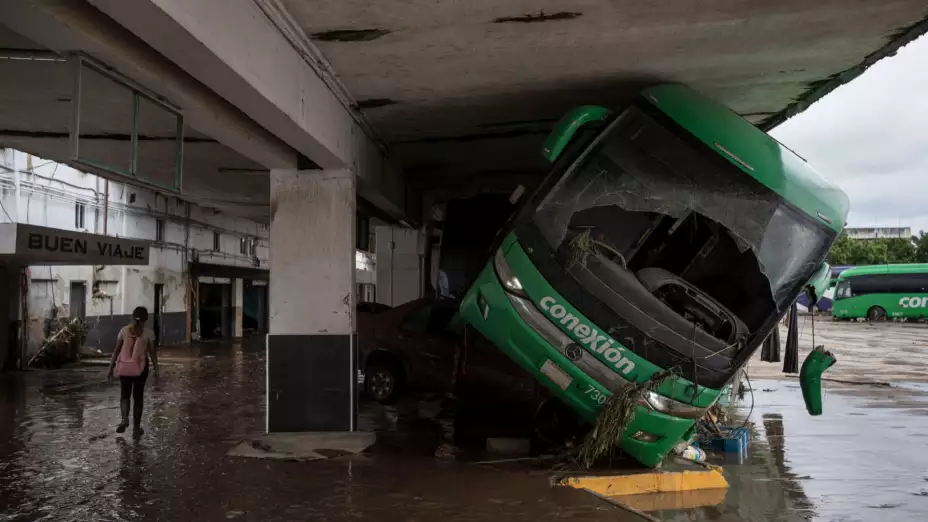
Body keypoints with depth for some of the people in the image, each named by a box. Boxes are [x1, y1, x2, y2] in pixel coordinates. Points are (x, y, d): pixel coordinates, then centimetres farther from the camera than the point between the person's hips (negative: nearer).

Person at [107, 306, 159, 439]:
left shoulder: (124, 330, 1)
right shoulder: (148, 332, -5)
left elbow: (116, 350, 2)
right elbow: (152, 352, -6)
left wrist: (111, 368, 9)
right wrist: (156, 370, -1)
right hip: (141, 366, -1)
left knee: (125, 394, 19)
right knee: (138, 396, 9)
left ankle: (125, 419, -6)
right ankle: (136, 428, 11)